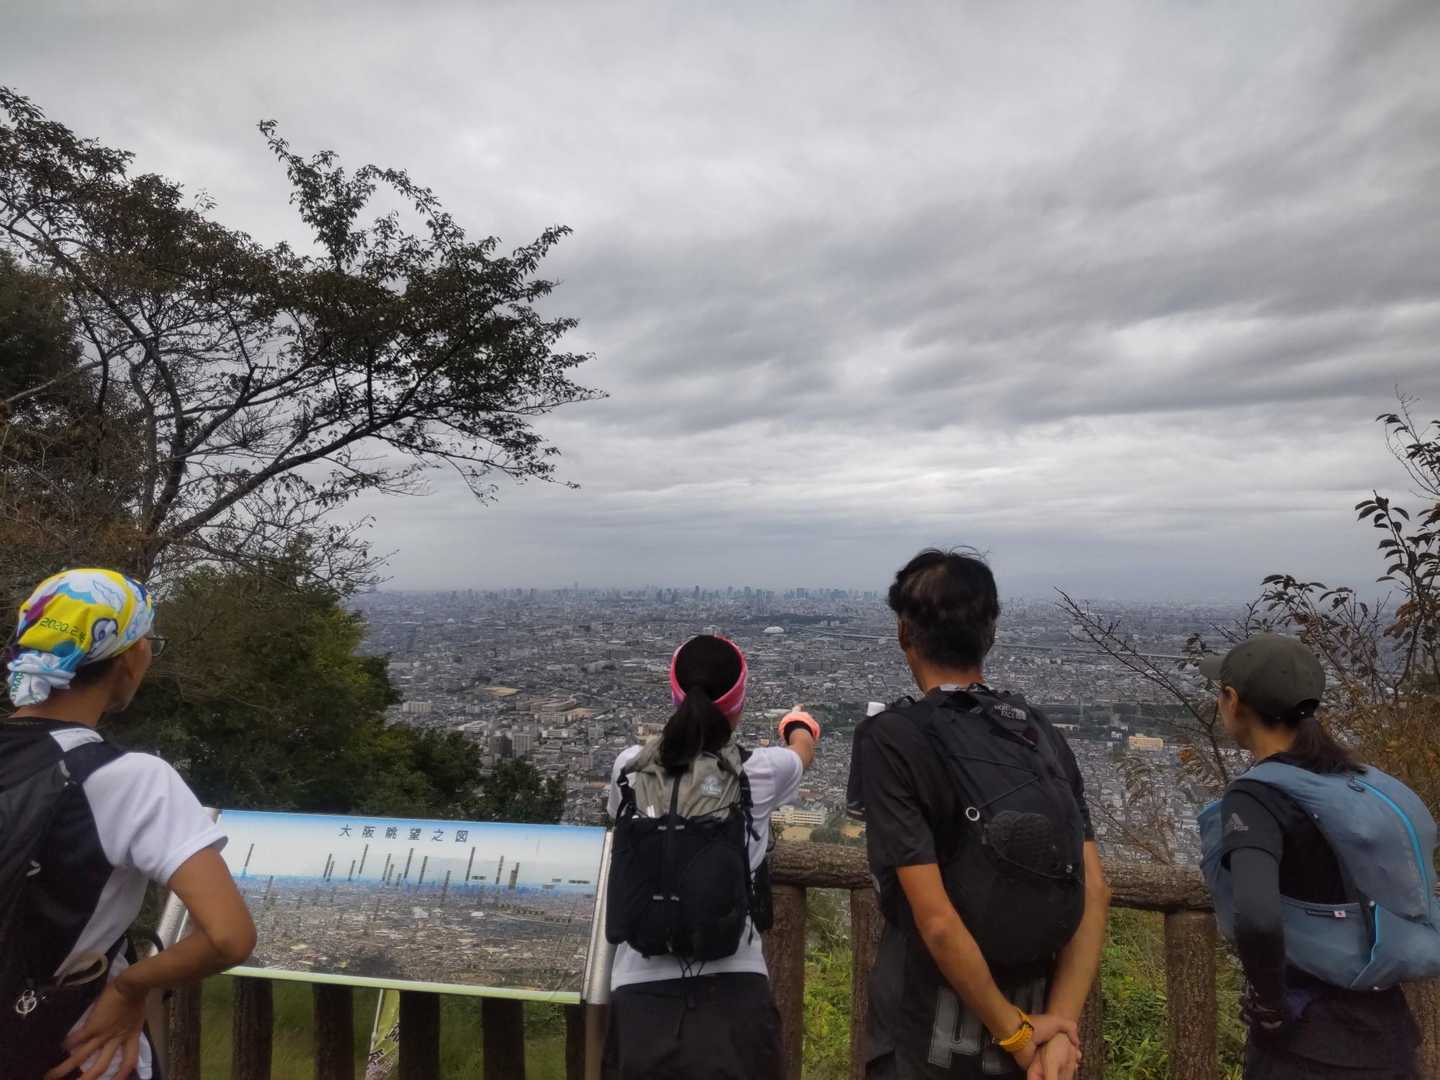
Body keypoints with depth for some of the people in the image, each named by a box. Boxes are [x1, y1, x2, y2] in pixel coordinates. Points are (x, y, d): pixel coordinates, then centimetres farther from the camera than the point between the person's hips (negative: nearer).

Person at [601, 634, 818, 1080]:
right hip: (733, 992, -2)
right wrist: (799, 723, 42)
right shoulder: (758, 772, -8)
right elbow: (804, 751, 17)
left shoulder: (628, 767, -3)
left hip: (642, 993, 2)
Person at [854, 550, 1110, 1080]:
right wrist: (1059, 1025, -9)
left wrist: (1017, 1034, -12)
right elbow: (1094, 892, -7)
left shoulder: (892, 739, -21)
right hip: (1034, 1022, 5)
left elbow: (938, 921, -24)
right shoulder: (1041, 732, -3)